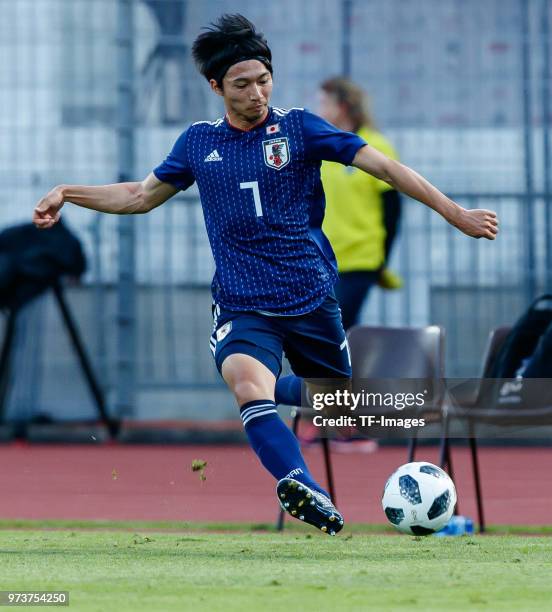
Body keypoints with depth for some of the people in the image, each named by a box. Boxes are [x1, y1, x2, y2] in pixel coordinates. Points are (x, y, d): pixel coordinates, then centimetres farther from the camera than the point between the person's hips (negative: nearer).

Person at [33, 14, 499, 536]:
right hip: (243, 307, 0)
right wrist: (67, 193, 13)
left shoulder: (297, 127, 1)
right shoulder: (198, 142, 9)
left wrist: (455, 214, -8)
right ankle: (302, 487, -50)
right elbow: (141, 196, 23)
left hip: (312, 302, 1)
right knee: (248, 381, -31)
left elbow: (382, 166, -3)